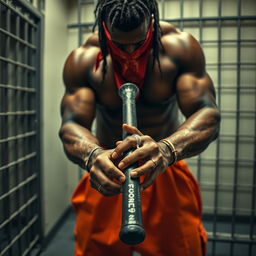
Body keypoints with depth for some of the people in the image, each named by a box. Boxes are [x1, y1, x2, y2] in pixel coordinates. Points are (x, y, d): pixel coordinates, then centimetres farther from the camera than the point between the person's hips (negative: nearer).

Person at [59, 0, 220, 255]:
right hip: (107, 175, 1)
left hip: (167, 175, 1)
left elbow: (208, 114, -24)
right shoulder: (82, 60, -13)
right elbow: (71, 125, -21)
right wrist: (93, 156, -45)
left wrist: (166, 149, -46)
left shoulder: (181, 47, -15)